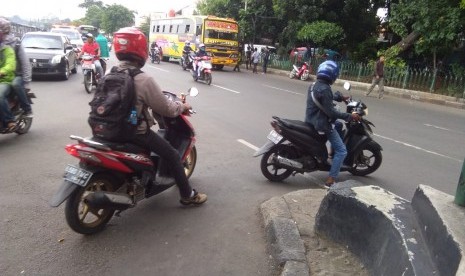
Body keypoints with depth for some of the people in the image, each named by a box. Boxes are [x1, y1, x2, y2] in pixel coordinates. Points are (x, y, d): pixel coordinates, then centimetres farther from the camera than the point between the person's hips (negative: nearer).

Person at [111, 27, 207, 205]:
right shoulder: (143, 79, -21)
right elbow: (166, 109, -16)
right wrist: (182, 106, 4)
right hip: (136, 132, -8)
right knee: (172, 156, 6)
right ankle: (188, 195, 16)